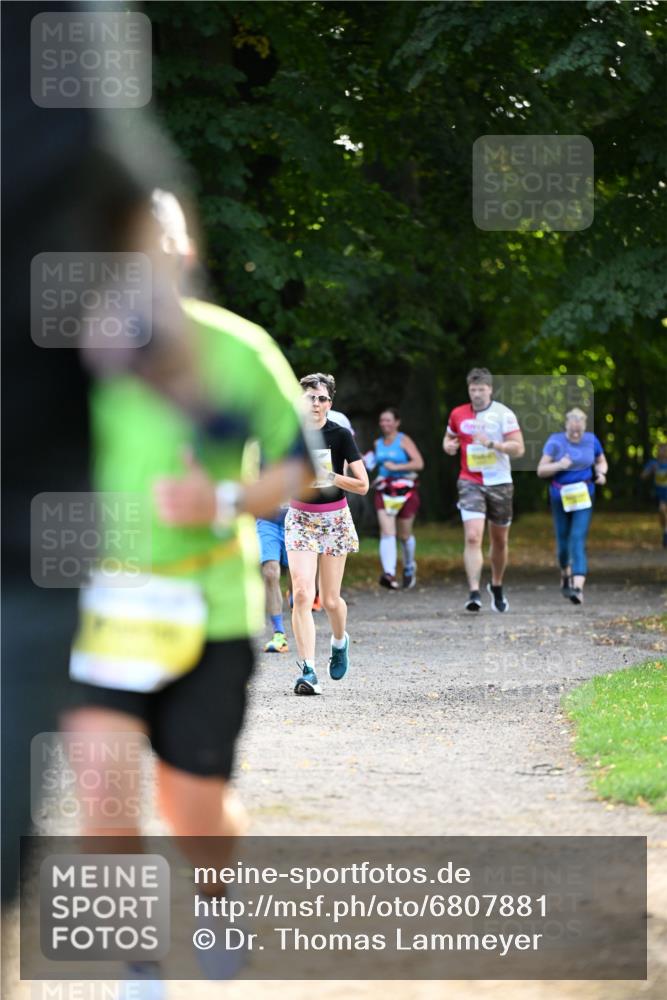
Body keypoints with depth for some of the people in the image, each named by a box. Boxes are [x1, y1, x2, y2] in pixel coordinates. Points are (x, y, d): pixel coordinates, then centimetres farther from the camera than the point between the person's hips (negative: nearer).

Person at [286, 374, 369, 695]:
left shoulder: (340, 435, -7)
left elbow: (362, 485, -9)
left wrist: (331, 477, -23)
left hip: (334, 519, -1)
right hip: (300, 518, 1)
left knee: (330, 600, 4)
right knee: (302, 593, -15)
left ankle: (340, 641, 39)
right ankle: (307, 671, -17)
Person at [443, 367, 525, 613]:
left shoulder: (503, 414, -6)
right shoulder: (458, 415, 4)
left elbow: (518, 448, -11)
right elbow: (449, 437, 22)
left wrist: (491, 443, -24)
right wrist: (448, 445, -2)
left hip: (499, 483, 0)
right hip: (470, 482, 0)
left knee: (499, 540, 12)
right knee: (472, 537, -18)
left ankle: (497, 587, 34)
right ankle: (474, 593, -22)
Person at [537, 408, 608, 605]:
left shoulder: (591, 440, -1)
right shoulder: (555, 442, -7)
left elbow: (601, 461, 17)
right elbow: (541, 470, -6)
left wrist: (601, 472, -6)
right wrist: (559, 465, -24)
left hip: (583, 496, -1)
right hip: (561, 496, 1)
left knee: (578, 539, -15)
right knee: (563, 540, 13)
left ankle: (578, 587, -25)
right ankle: (565, 574, 43)